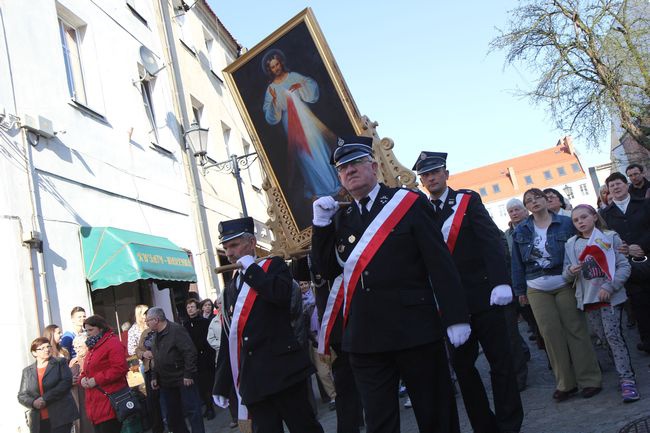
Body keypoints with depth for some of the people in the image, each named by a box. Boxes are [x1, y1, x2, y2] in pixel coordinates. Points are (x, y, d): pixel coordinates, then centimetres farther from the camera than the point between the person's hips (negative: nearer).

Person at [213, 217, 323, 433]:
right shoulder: (230, 289, 19)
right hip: (252, 379, 5)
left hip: (282, 369, -5)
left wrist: (250, 267, -7)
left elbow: (282, 294, -18)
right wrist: (222, 384, 16)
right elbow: (227, 339, 19)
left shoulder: (274, 266, 5)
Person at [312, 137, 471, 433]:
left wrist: (455, 317, -10)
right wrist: (321, 223, -1)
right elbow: (326, 269, 9)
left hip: (415, 329, -3)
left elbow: (440, 263, -5)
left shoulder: (409, 203, -2)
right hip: (365, 337, 4)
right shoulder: (340, 217, 12)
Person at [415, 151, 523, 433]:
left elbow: (491, 240, -9)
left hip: (482, 295, -3)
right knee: (461, 364, 8)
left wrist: (500, 282, -20)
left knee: (500, 360, 3)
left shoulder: (468, 199, 0)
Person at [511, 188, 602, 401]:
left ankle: (590, 379, 11)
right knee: (551, 333, 0)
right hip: (537, 290, 2)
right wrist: (520, 290, 10)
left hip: (565, 285, -2)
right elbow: (517, 263, 10)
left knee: (576, 330, -1)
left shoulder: (566, 223, 0)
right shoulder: (521, 231, 8)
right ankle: (565, 383, 10)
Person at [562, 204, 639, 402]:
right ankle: (624, 374, 20)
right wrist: (571, 271, -13)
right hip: (587, 298, 4)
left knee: (613, 335, -13)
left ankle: (627, 379, -8)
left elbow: (624, 266, -6)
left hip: (610, 296, -4)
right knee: (604, 337, 7)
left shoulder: (610, 237, -1)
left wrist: (609, 287, -17)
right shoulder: (571, 244, 9)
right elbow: (566, 276, 10)